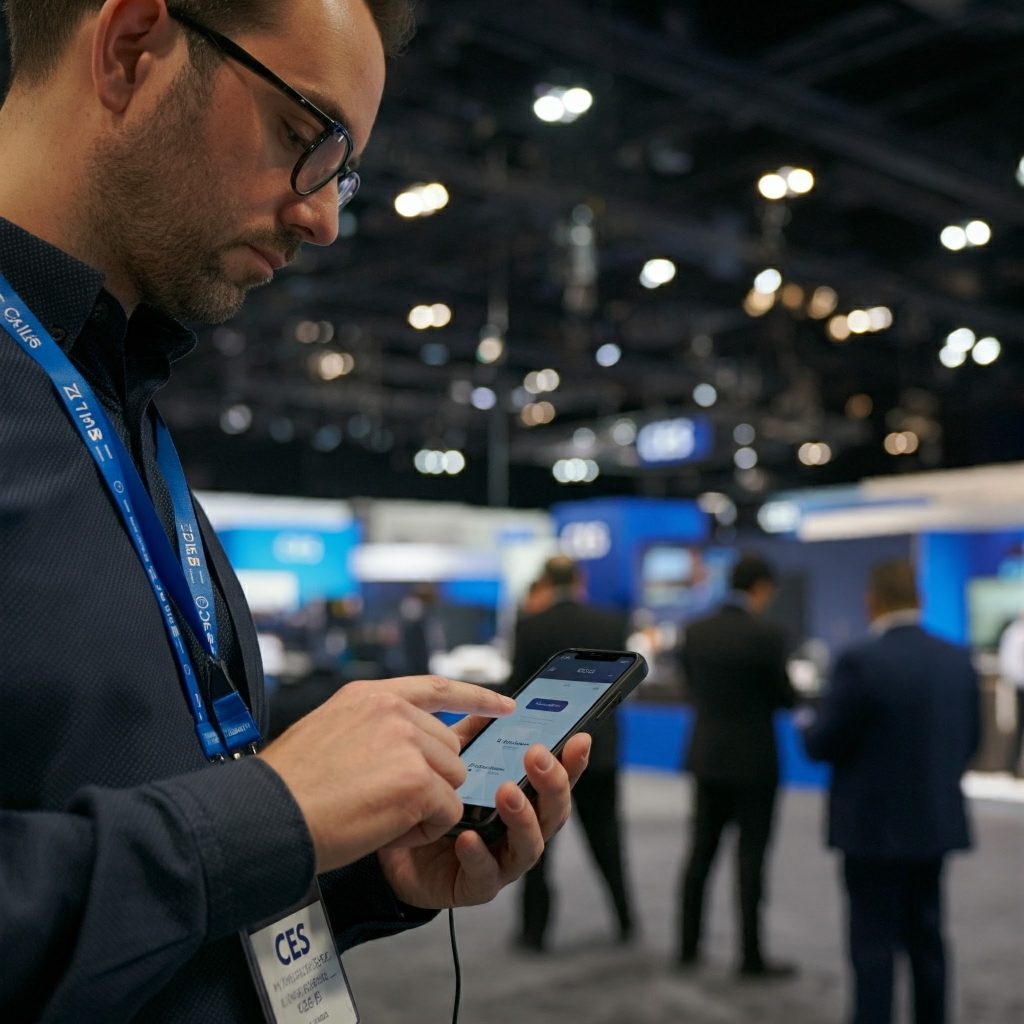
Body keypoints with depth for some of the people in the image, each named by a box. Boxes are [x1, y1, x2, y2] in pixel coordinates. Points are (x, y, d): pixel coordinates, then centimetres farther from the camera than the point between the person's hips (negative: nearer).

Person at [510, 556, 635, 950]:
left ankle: (534, 930, 11)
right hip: (598, 747, 3)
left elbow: (518, 688, -8)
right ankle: (625, 921, 22)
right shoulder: (611, 623, -3)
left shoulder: (530, 627, -12)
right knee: (605, 838, 16)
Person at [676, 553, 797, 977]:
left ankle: (688, 947, 20)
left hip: (707, 756, 5)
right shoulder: (767, 634, -16)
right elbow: (786, 698, -8)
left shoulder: (696, 632, 0)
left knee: (700, 853, 13)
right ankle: (751, 956, 11)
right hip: (753, 762, -5)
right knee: (751, 859, 4)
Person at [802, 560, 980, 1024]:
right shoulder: (957, 661, -1)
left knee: (874, 943, 4)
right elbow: (969, 740, 8)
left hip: (875, 826, -5)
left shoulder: (859, 663, -19)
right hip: (936, 822, 6)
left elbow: (822, 744, -15)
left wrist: (808, 728, 7)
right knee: (925, 937, 18)